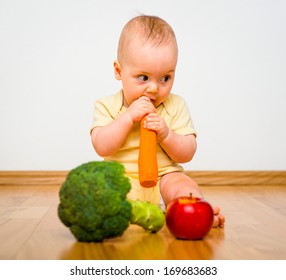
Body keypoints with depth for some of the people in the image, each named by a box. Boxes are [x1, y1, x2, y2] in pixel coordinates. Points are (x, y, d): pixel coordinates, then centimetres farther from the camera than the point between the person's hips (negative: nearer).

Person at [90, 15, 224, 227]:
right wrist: (128, 117, -23)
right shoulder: (107, 106, -1)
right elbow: (102, 147, -14)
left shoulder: (176, 106, 1)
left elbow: (187, 154, -2)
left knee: (186, 188, -29)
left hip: (164, 177, 0)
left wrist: (166, 135, -22)